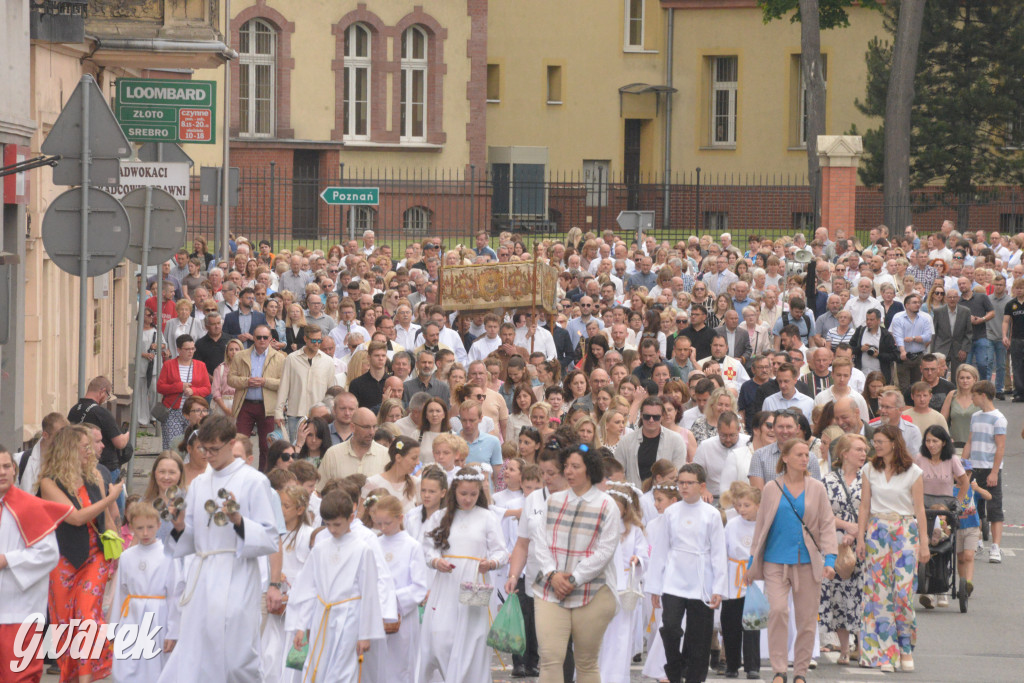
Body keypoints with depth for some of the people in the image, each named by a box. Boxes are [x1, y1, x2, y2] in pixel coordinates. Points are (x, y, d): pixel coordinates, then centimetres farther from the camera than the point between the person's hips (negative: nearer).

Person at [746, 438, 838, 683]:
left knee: (807, 618, 3)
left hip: (807, 562, 1)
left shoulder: (817, 489, 6)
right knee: (778, 610, -18)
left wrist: (829, 558, -6)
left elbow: (827, 524, 6)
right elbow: (761, 525, 11)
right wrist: (752, 562, 11)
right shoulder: (772, 490, 5)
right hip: (776, 561, -1)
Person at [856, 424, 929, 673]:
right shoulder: (869, 470, 7)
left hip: (905, 533, -2)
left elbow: (919, 510, 1)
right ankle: (884, 653, 2)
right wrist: (860, 538, 2)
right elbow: (865, 507, 8)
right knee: (879, 591, -2)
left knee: (904, 590, -9)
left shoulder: (912, 472, 0)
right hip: (877, 531, 2)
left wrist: (924, 543, -2)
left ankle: (905, 649, 4)